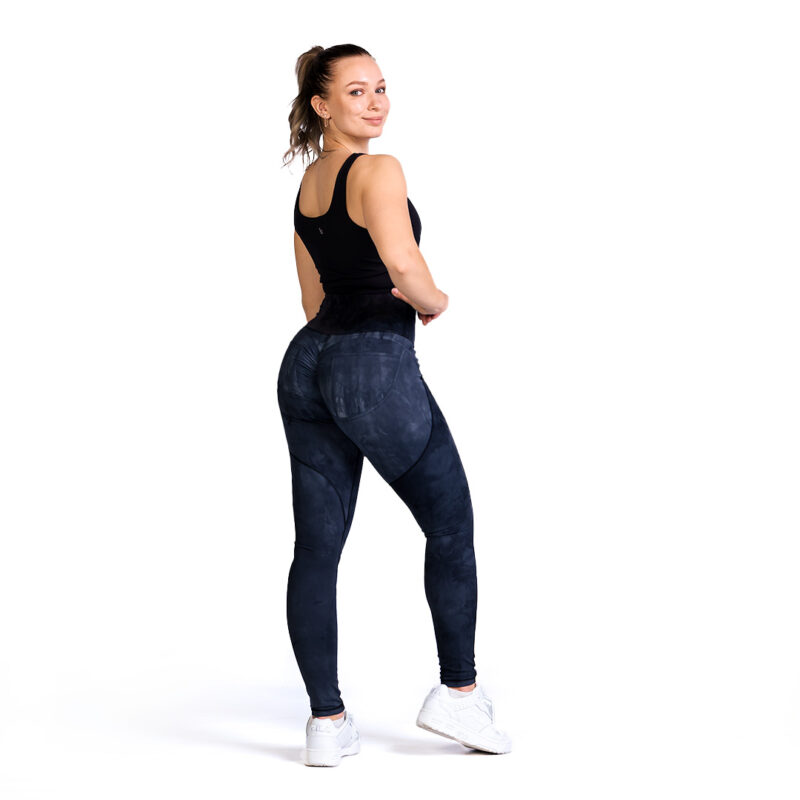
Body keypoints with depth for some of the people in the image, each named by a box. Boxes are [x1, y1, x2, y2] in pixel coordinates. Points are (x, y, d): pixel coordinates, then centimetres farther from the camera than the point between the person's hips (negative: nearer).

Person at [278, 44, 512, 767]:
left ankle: (327, 722, 10)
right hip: (377, 367, -8)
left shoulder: (308, 184, 17)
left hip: (306, 364, 8)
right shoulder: (377, 171, -10)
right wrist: (433, 301, -6)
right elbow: (404, 266, -25)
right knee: (452, 528, 9)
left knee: (317, 546, 6)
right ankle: (458, 694, 17)